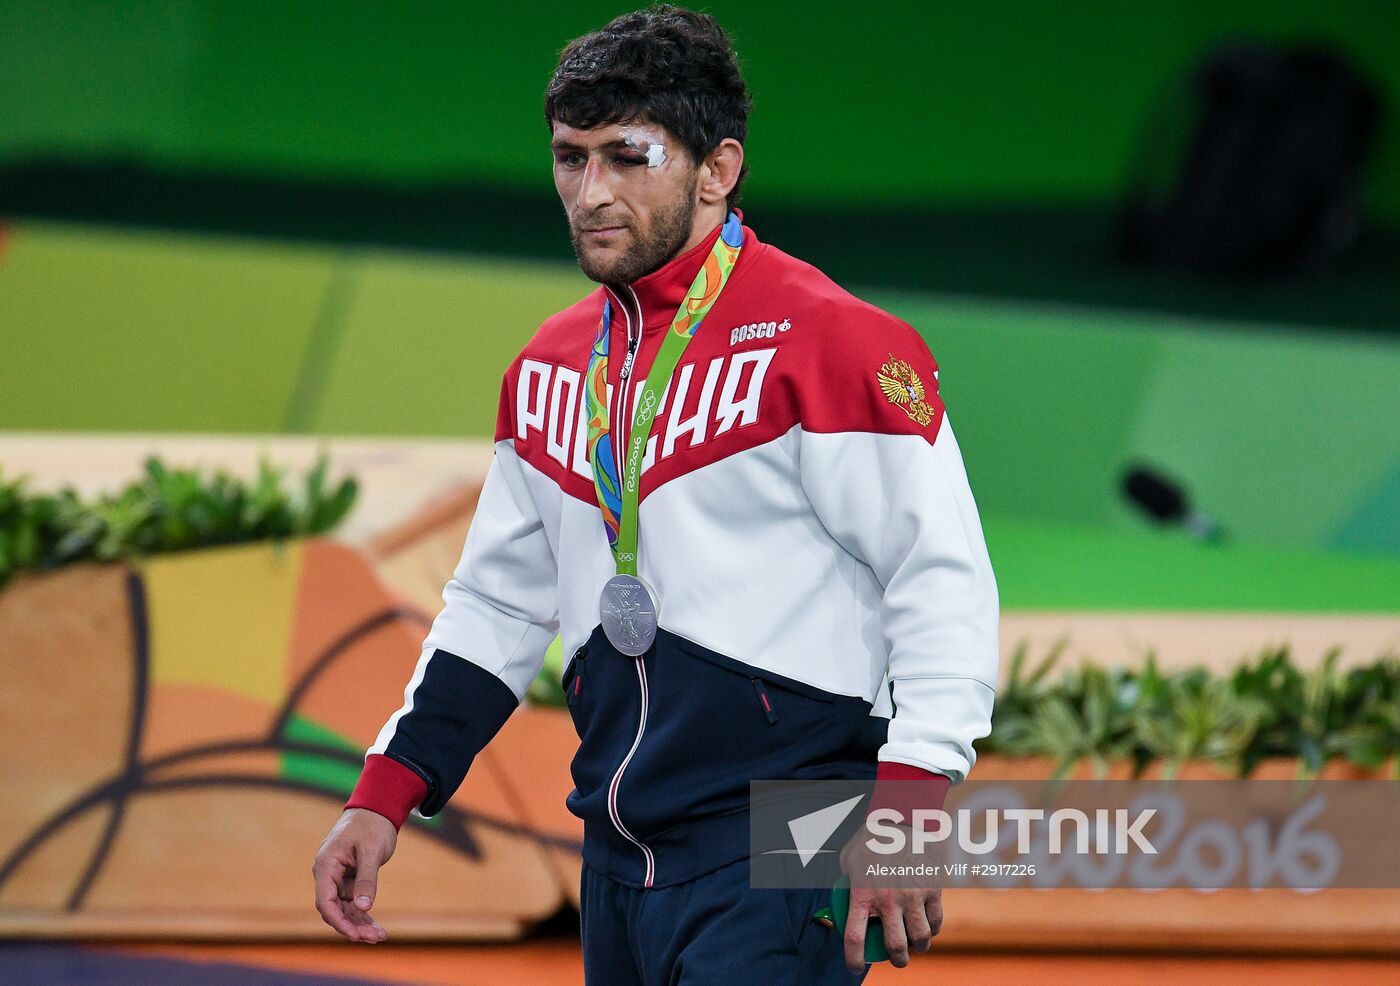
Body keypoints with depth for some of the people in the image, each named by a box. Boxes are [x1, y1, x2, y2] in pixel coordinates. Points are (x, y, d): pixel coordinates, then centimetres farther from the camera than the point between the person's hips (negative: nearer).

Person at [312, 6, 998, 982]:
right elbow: (498, 602, 23)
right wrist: (385, 795, 13)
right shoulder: (551, 368, 14)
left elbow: (946, 584, -12)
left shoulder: (825, 342, -9)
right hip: (621, 860, 7)